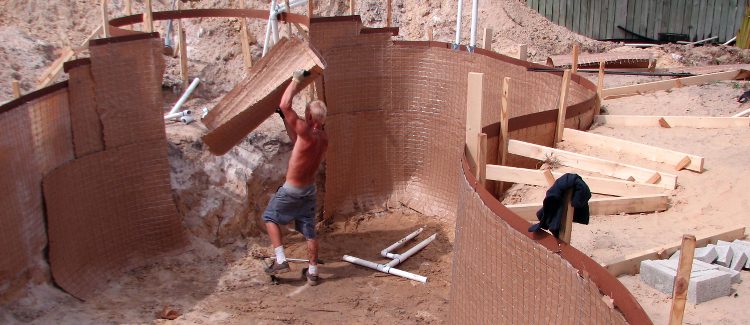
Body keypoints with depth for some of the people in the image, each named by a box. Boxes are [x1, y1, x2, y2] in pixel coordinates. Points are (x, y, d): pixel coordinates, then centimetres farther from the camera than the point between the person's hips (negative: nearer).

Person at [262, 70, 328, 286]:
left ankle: (280, 261, 8)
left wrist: (296, 79, -18)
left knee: (270, 218, 15)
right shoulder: (323, 138, -1)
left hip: (292, 191, -7)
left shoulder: (307, 134, -26)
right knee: (309, 232, 15)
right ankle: (313, 273, 22)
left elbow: (285, 105, -29)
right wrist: (285, 120, 21)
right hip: (310, 189, 7)